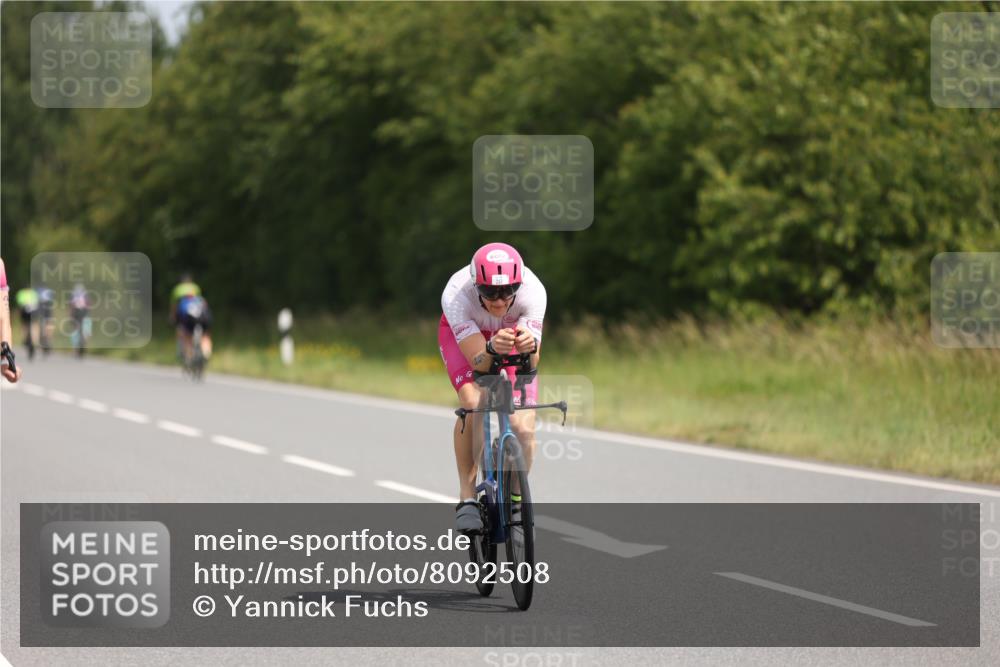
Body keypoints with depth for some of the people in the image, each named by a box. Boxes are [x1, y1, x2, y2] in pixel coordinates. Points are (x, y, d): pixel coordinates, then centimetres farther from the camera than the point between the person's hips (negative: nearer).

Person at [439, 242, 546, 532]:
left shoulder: (532, 290, -37)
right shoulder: (456, 294, -39)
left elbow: (531, 363, -40)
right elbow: (478, 361, -41)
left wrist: (529, 347, -63)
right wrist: (493, 349, -63)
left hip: (514, 332, 1)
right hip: (463, 334, -1)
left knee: (523, 429, -15)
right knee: (472, 402, -31)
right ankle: (467, 495, -16)